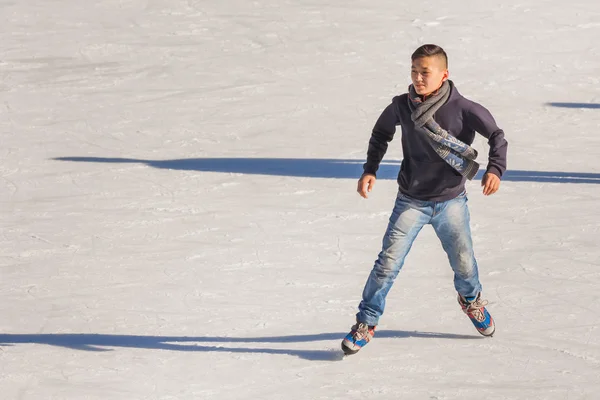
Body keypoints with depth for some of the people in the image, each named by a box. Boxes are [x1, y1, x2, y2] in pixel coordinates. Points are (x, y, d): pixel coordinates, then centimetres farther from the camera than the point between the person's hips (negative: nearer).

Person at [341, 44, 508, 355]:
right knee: (388, 262, -7)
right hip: (411, 201, 1)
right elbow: (381, 134, 11)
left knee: (463, 262, 7)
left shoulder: (461, 109, -16)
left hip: (451, 200, -1)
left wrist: (495, 169, -22)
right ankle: (365, 323, 6)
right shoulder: (401, 107, -8)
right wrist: (370, 170, 3)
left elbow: (496, 136, -7)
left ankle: (470, 299, 42)